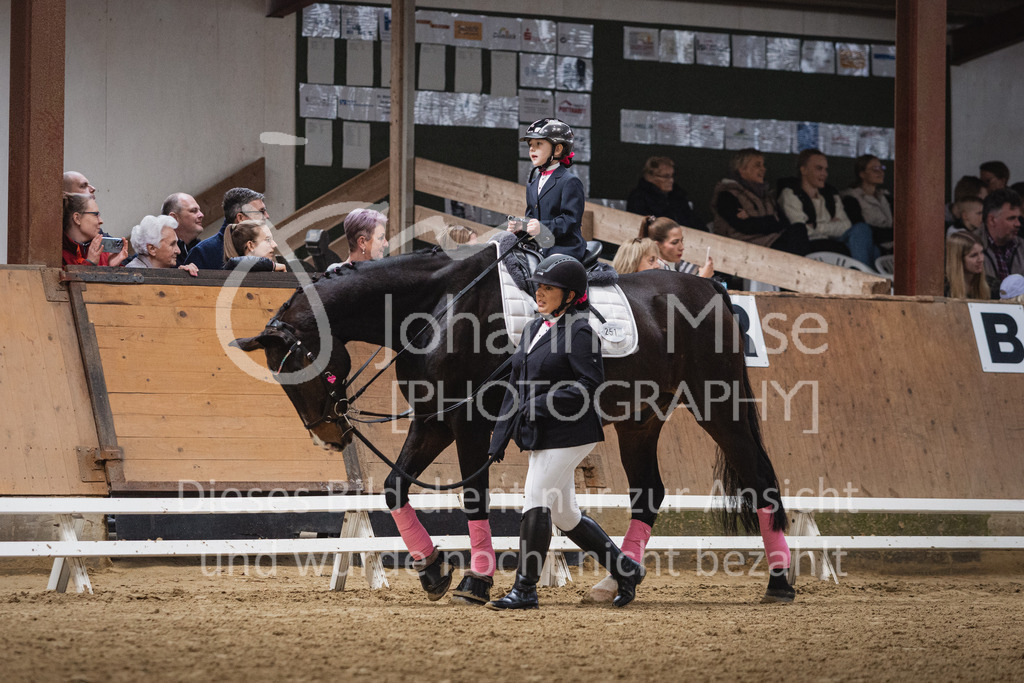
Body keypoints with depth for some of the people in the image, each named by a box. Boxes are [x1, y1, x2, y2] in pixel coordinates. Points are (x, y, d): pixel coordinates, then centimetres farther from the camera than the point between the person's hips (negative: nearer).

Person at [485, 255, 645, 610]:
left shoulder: (580, 332, -12)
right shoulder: (534, 329, 14)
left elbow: (590, 386, -19)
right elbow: (517, 385, 16)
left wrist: (541, 404, -21)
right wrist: (501, 437, 13)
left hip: (568, 432, -9)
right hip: (540, 435, 9)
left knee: (536, 503, -10)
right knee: (563, 513, 12)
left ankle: (525, 590, -2)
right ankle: (625, 569, 23)